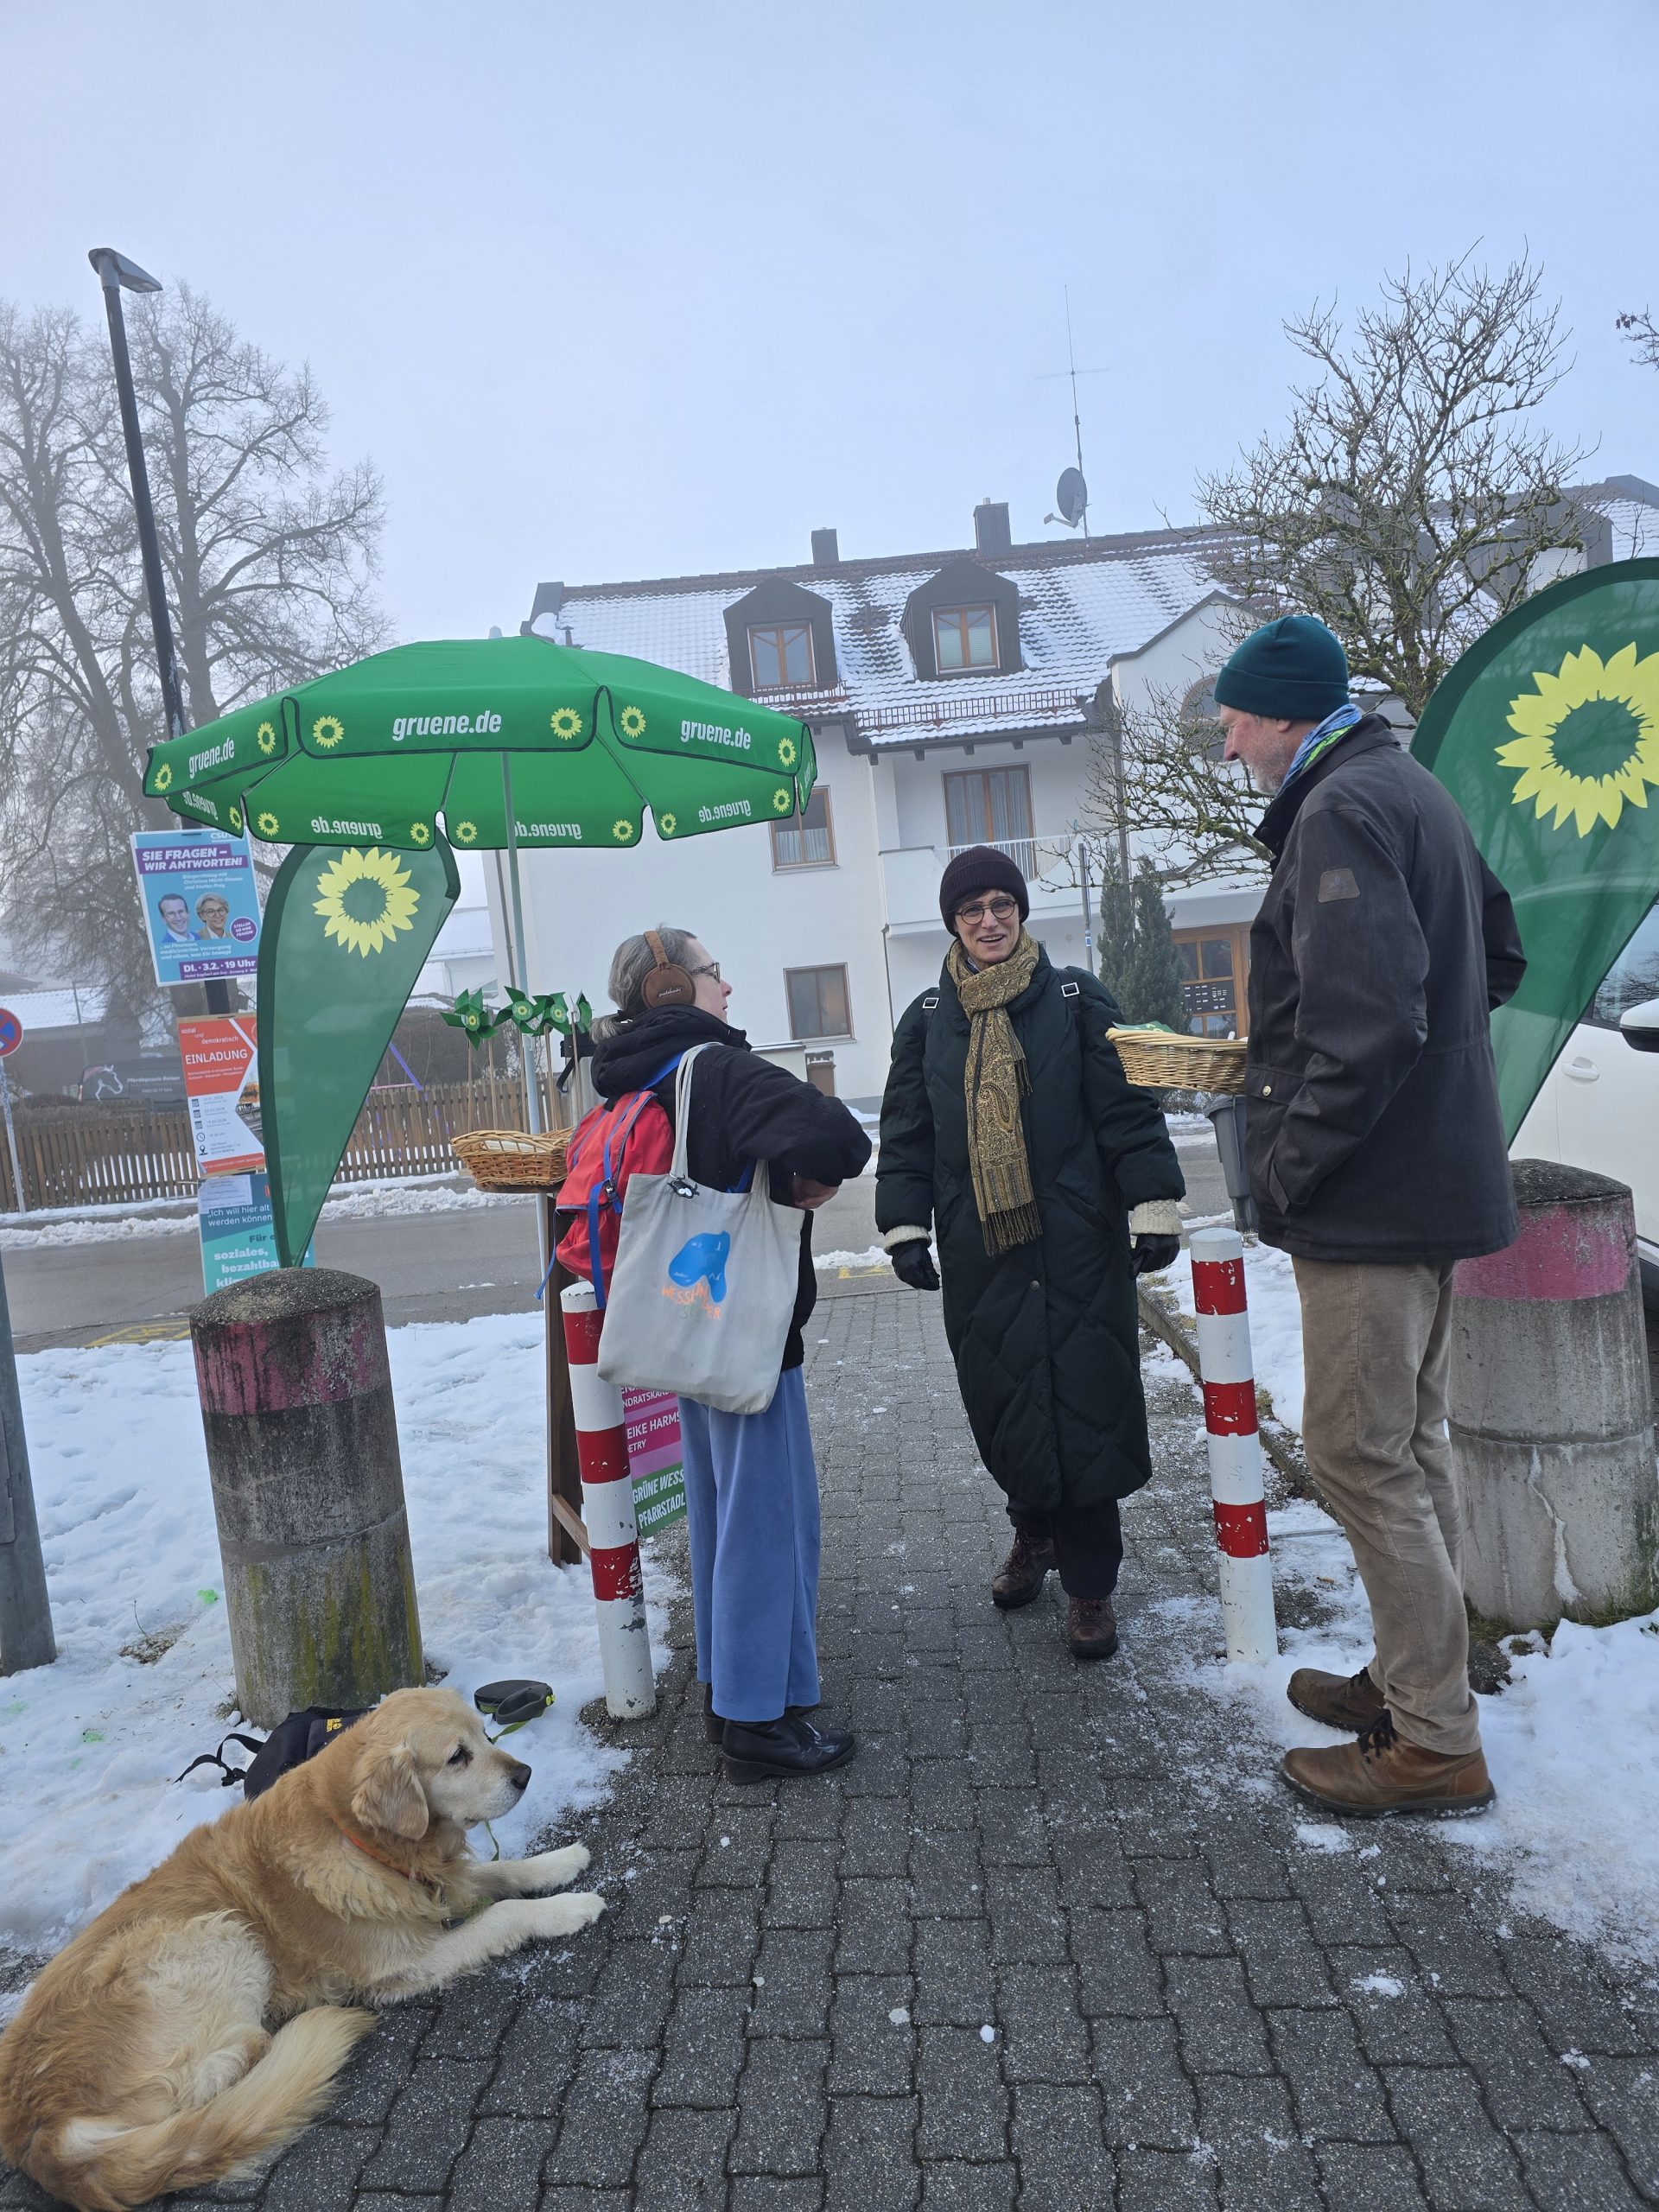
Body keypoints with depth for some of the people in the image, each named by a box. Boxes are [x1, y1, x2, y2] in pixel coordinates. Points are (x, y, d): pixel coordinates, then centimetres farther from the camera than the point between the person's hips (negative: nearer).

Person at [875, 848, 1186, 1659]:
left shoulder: (1074, 997, 2)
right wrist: (904, 1227, 4)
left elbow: (1128, 1108, -2)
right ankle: (1035, 1529, 36)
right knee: (1002, 1397, 9)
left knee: (1085, 1401, -1)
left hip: (1077, 1242, -2)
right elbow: (905, 1134, 11)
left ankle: (1089, 1580, 13)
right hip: (979, 1250, 3)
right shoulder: (928, 1019, 10)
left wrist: (1153, 1207, -9)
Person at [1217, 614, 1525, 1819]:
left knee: (1360, 1452, -2)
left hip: (1372, 1194, -10)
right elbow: (1498, 958, 24)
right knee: (1411, 1440, 17)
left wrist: (1289, 1171, -18)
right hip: (1437, 1175, 10)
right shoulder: (1416, 791, 16)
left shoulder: (1339, 810, -17)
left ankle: (1435, 1743, 10)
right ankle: (1416, 1678, 31)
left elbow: (1368, 1025, -26)